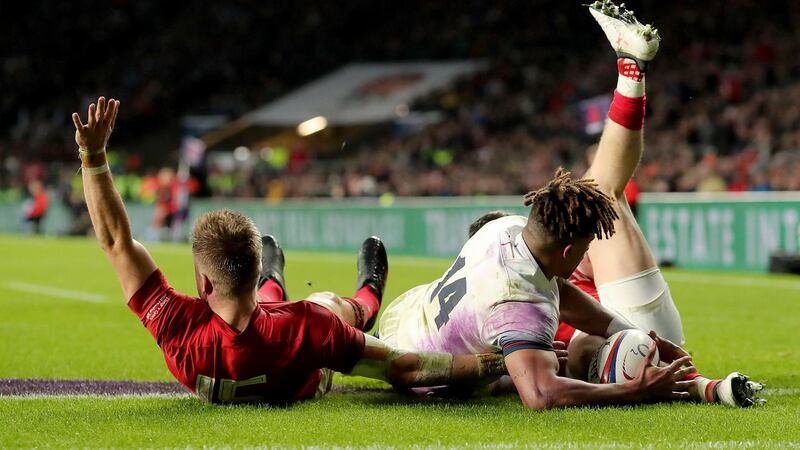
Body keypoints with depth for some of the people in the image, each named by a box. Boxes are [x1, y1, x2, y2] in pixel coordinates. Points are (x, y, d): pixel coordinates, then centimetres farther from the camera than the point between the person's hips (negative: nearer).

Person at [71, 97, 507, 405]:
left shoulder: (180, 328, -49)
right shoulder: (305, 327, -49)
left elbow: (116, 241, -41)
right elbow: (402, 369, -42)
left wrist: (93, 155, -39)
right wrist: (498, 362, -39)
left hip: (217, 393, 2)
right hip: (303, 384, -2)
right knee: (330, 302, 30)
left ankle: (272, 285, 73)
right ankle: (367, 299, 69)